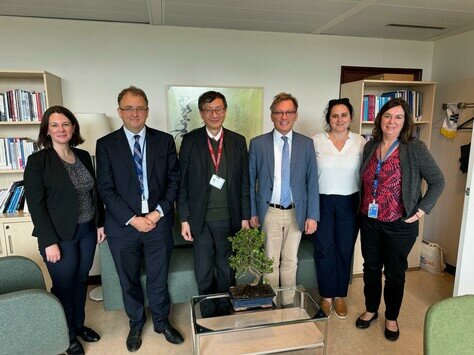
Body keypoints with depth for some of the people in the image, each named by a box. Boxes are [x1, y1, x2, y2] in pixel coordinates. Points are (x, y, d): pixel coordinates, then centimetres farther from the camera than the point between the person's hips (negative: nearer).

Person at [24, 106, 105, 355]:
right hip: (60, 236, -5)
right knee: (64, 286, 10)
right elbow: (35, 205, -12)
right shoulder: (38, 161, -10)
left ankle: (79, 323, 41)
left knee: (81, 280, 19)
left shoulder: (84, 156, 6)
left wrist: (100, 223, 9)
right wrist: (49, 242, -15)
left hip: (87, 231, 5)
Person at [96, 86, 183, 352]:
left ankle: (161, 321, 40)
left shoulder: (165, 140, 1)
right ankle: (136, 324, 42)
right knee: (129, 281, 17)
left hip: (158, 222, 0)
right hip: (123, 225, 0)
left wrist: (159, 212, -11)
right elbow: (106, 189, -6)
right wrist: (132, 219, -14)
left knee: (159, 279, 15)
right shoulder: (106, 144, -2)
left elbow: (175, 179, 0)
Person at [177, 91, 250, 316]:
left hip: (229, 219, 1)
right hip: (201, 220, -1)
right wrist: (184, 219, -4)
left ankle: (225, 314, 37)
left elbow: (244, 182, 3)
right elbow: (182, 182, -1)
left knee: (226, 270, 16)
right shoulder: (190, 141, -1)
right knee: (204, 273, 10)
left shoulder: (238, 141, 2)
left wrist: (245, 217, 1)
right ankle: (209, 316, 33)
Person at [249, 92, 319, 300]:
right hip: (269, 212, -1)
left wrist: (312, 215, -2)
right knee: (271, 262, 10)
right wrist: (252, 212, -1)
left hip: (296, 212, 1)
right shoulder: (258, 143, -2)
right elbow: (250, 181, 1)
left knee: (290, 261, 14)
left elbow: (312, 181, 1)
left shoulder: (306, 144, 1)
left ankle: (289, 304, 32)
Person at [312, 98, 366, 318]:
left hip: (349, 203, 1)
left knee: (345, 249, 11)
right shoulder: (317, 141, -3)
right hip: (322, 201, -1)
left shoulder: (360, 142, 1)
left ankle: (340, 295, 31)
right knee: (324, 249, 6)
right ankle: (326, 296, 26)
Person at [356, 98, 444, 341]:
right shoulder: (370, 146, 1)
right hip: (369, 221, 4)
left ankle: (391, 318, 35)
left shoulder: (415, 148, -11)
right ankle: (371, 310, 39)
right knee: (371, 268, 17)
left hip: (400, 225, -3)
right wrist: (364, 207, 7)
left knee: (395, 273, 13)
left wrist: (421, 210, -11)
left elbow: (437, 182, -6)